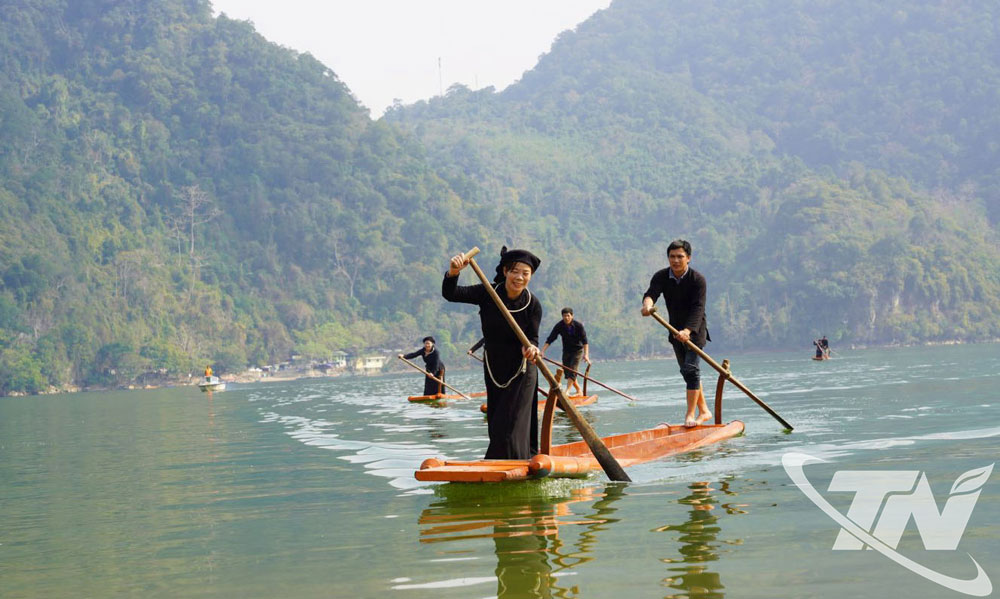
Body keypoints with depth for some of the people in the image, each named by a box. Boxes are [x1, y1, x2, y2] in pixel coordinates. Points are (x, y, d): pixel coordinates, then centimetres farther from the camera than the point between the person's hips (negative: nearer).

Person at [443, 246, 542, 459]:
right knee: (496, 424, 12)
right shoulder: (488, 294, -13)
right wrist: (453, 273, -41)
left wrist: (530, 348, -38)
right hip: (494, 368, 3)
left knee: (512, 425, -7)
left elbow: (532, 338, -13)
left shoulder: (533, 305, -15)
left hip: (521, 372, -3)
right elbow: (450, 294, -20)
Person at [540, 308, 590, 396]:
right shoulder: (559, 326, -13)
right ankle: (578, 390, 19)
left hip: (577, 350, -4)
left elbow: (584, 341, -20)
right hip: (566, 351, 4)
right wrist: (542, 351, -26)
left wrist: (586, 354, -32)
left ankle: (567, 391, -24)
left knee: (572, 370, -18)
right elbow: (550, 339, -16)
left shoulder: (578, 325, -18)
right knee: (567, 371, 4)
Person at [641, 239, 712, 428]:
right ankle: (704, 411, 24)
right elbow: (651, 292, -25)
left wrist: (687, 331, -45)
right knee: (687, 371, 12)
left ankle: (690, 415, -15)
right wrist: (647, 304, -51)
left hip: (695, 329, -6)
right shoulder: (661, 277, -6)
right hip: (676, 330, 6)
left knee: (691, 369, -17)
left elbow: (698, 309, -29)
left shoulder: (698, 280, -18)